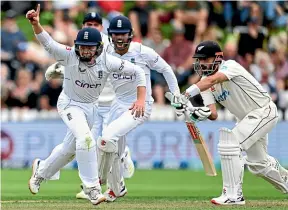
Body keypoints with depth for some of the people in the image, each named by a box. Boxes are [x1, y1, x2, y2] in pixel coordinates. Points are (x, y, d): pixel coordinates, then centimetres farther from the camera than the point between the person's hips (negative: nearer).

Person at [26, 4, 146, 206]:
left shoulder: (107, 61, -22)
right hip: (70, 104, -4)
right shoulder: (70, 55, -26)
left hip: (91, 106, 4)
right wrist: (36, 24, -58)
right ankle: (92, 189, -19)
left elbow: (138, 71, -15)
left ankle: (41, 170, 44)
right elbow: (48, 42, -39)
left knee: (70, 148, 17)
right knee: (85, 139, -26)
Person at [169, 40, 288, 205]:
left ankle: (233, 195, -18)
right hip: (247, 118, 9)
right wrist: (202, 113, -35)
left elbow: (212, 80, -44)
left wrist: (185, 96, -57)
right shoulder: (205, 82, -2)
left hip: (264, 111, -9)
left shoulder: (230, 66, -24)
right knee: (258, 163, 19)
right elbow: (214, 114, -11)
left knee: (230, 143, -23)